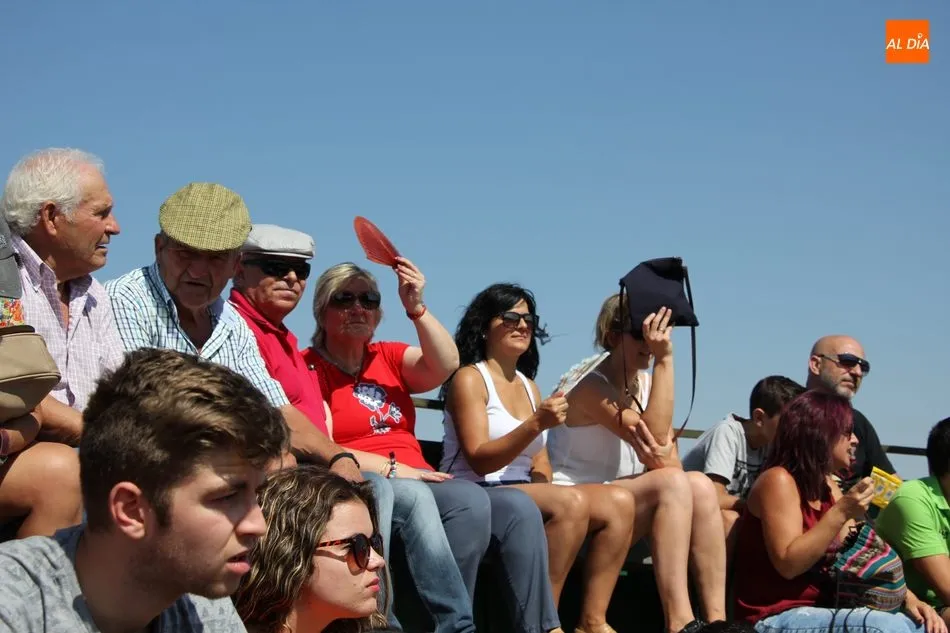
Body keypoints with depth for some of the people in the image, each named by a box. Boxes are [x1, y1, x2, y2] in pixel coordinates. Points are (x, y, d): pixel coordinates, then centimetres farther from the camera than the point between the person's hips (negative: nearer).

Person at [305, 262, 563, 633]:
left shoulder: (388, 357, 19)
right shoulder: (310, 367, 1)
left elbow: (445, 366, -1)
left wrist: (416, 307, -12)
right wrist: (390, 468, -19)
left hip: (419, 483, 7)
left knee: (519, 508, -11)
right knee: (470, 500, -30)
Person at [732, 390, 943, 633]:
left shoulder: (827, 486, 14)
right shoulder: (779, 480, -12)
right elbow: (788, 564, -20)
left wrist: (908, 598, -5)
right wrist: (841, 512, -24)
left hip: (819, 612, 9)